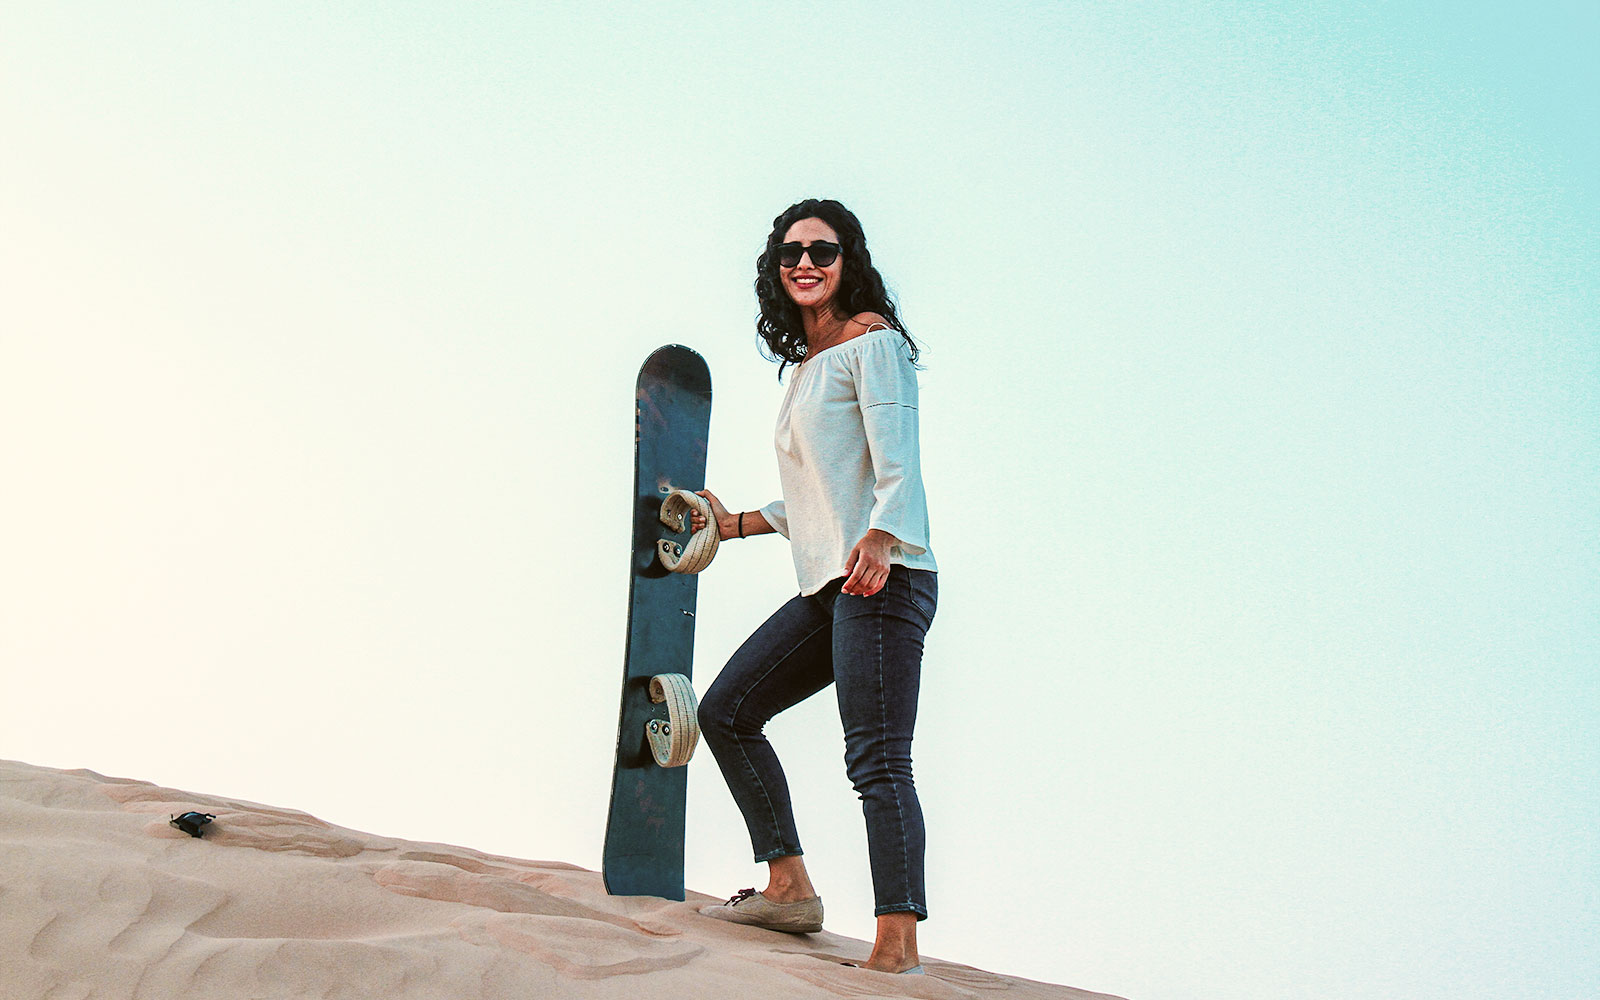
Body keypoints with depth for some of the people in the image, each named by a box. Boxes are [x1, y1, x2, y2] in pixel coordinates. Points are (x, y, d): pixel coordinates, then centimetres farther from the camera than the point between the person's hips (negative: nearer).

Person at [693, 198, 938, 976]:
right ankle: (788, 886, 13)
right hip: (828, 586, 10)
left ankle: (897, 947, -19)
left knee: (876, 759, -16)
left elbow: (896, 459, -15)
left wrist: (879, 539, -31)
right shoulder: (806, 364, 23)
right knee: (725, 711, 11)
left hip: (881, 578, -10)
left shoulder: (871, 340, -1)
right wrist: (739, 524, 32)